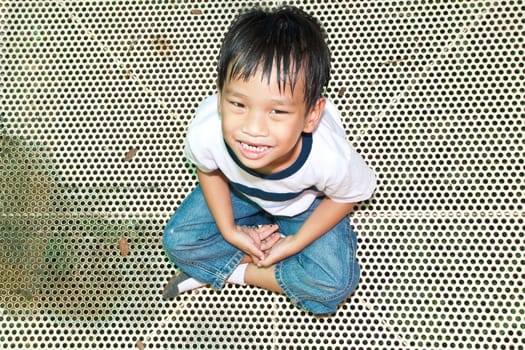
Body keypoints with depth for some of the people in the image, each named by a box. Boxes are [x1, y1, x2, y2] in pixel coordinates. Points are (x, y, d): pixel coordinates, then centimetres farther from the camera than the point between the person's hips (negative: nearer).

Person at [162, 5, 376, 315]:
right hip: (238, 190, 2)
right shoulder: (205, 133, -38)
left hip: (306, 202, -1)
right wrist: (228, 230, -12)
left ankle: (226, 269, -3)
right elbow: (208, 170, -10)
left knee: (337, 283, -18)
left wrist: (296, 242, -17)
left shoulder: (329, 157, -43)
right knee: (178, 241, -8)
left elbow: (349, 195, -17)